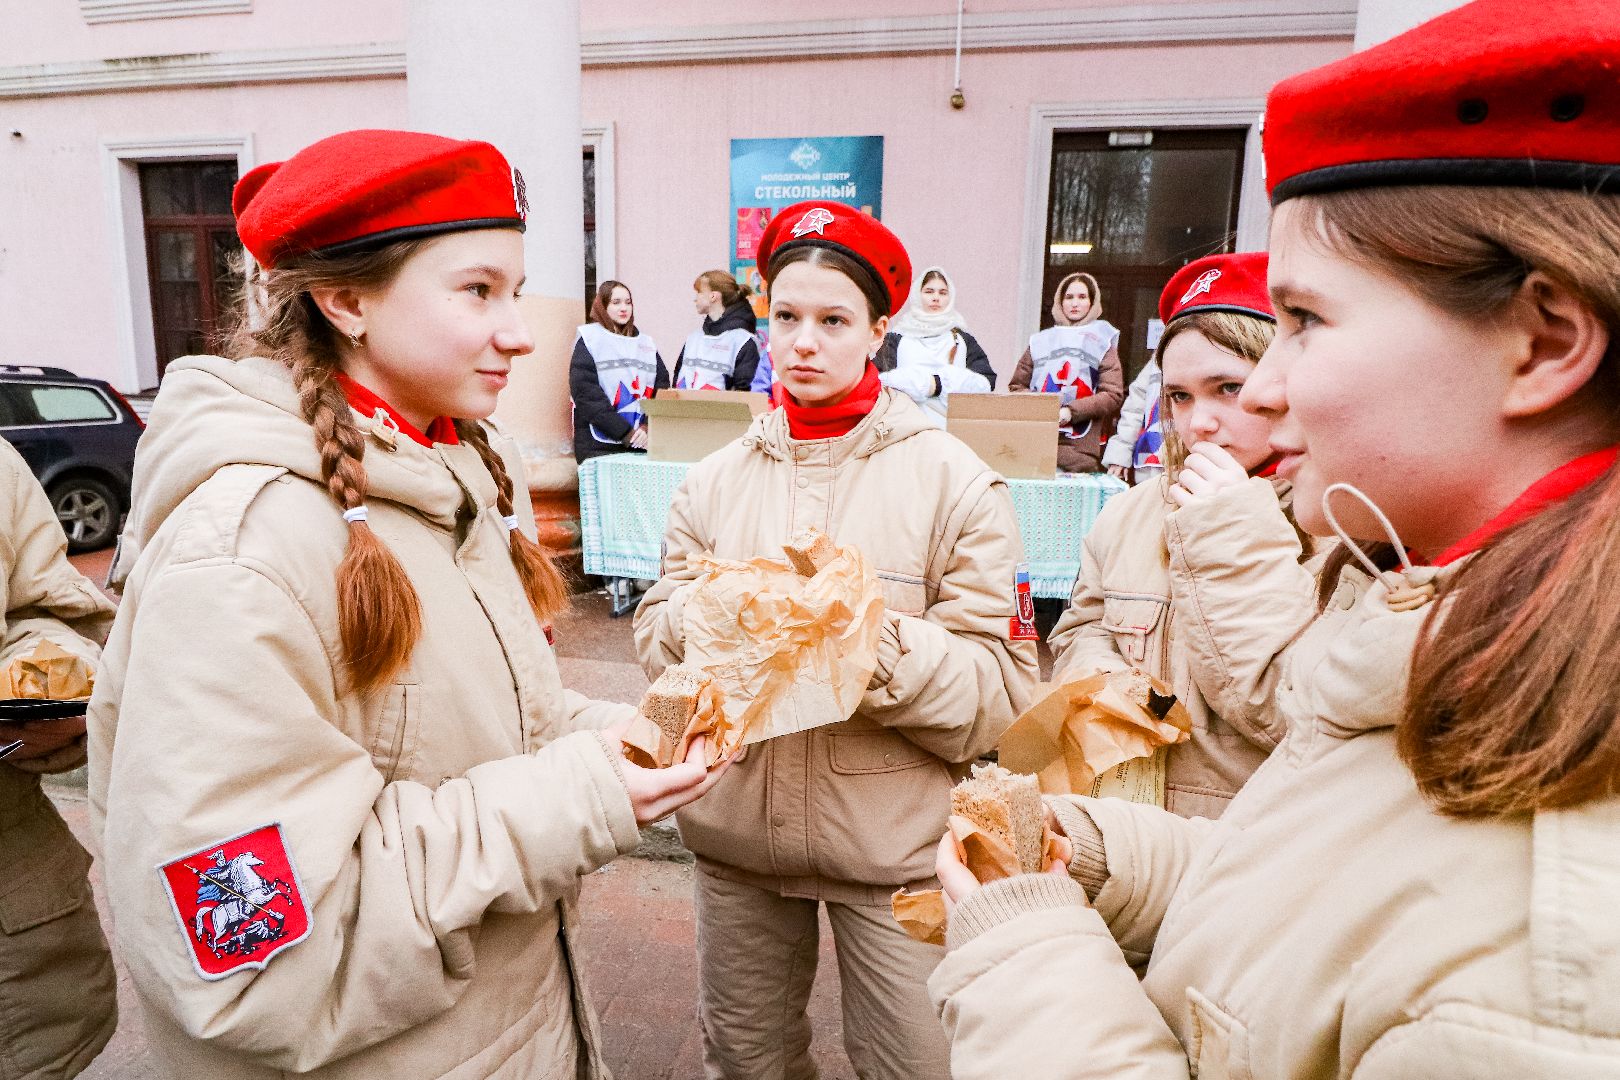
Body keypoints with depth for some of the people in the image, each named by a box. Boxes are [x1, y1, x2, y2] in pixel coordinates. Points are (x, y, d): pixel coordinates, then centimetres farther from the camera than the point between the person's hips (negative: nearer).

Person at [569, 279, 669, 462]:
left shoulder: (646, 343, 15)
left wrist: (649, 427, -11)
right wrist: (626, 432, -15)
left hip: (641, 445, 3)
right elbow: (586, 393, -8)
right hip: (599, 447, -3)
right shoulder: (589, 340, 3)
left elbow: (662, 387, 7)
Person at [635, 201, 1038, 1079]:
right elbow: (654, 633, 3)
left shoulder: (953, 479, -8)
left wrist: (873, 634, -26)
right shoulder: (715, 478, 3)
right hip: (736, 829, 4)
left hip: (895, 838, -3)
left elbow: (1002, 691, -12)